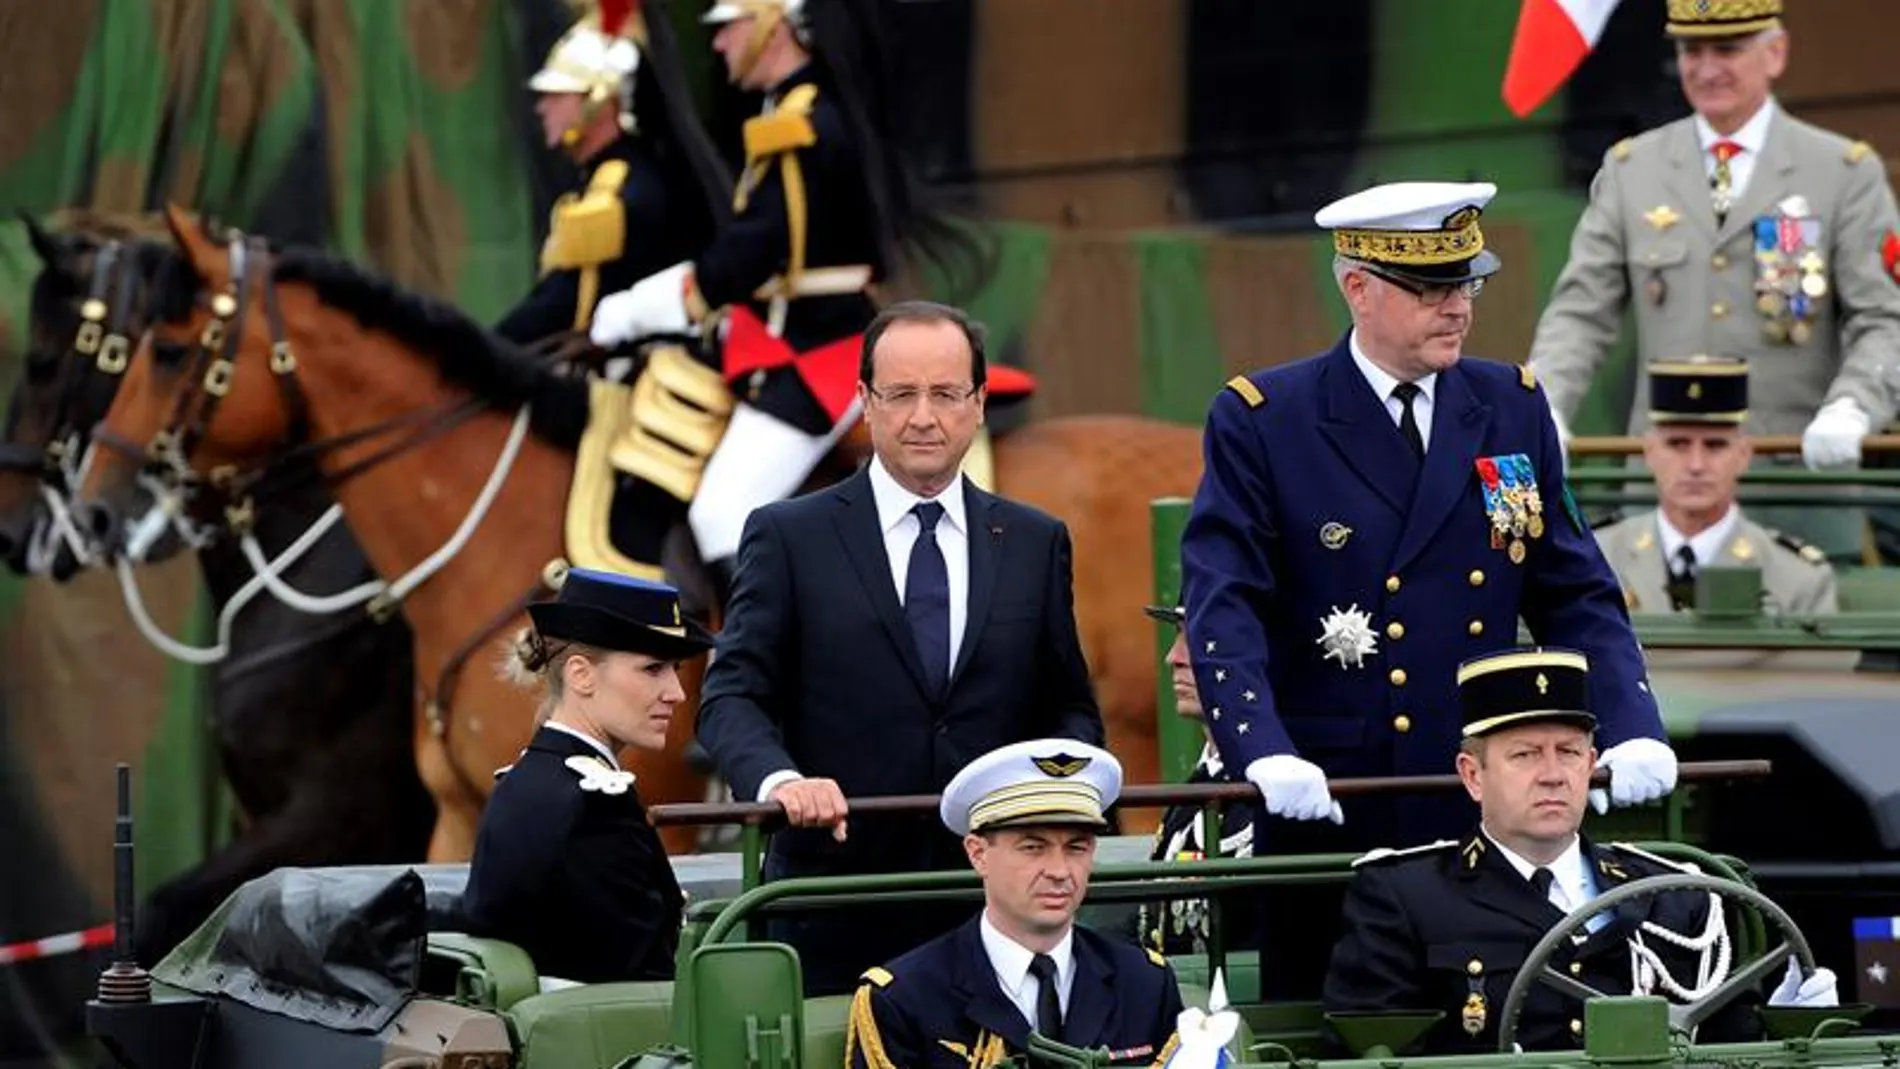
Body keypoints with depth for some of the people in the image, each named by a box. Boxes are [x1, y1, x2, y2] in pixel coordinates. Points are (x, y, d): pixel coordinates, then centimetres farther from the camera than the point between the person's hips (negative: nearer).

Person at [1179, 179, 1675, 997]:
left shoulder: (1513, 409, 10)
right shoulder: (1259, 423, -2)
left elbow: (1576, 595, 10)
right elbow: (1224, 611, -10)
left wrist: (1633, 730, -6)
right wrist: (1263, 751, -26)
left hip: (1486, 811, 3)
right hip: (1326, 816, -3)